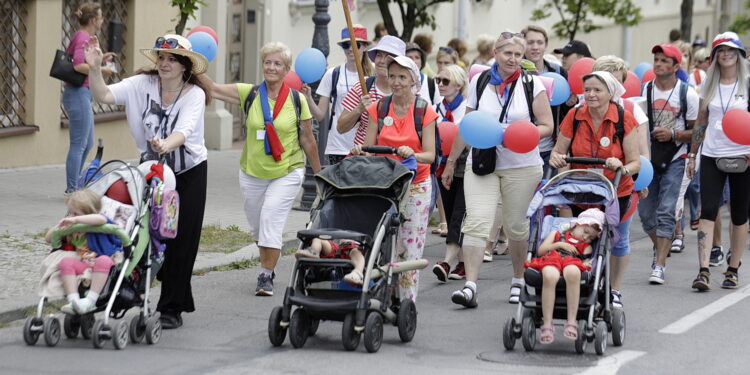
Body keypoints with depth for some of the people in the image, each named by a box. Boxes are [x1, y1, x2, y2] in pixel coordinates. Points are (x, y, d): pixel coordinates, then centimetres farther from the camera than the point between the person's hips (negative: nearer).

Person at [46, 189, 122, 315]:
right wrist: (58, 227, 5)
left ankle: (90, 300, -44)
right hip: (83, 266, 5)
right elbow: (48, 238, 25)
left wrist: (75, 219, -31)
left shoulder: (97, 226, -2)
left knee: (103, 260, -38)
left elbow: (101, 219, -29)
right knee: (65, 262, -20)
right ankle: (73, 300, -36)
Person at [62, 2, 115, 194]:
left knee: (87, 144, 16)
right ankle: (72, 189, -2)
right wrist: (101, 69, -17)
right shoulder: (83, 38, -15)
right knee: (79, 145, -6)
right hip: (79, 93, -11)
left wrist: (100, 59, 14)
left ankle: (74, 186, 22)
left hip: (81, 94, 11)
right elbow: (78, 66, -27)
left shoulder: (80, 36, 15)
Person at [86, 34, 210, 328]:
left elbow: (184, 131, -31)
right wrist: (94, 69, -32)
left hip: (189, 172, -3)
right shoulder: (143, 84, -9)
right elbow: (104, 96, -16)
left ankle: (171, 309, 5)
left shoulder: (194, 94, -16)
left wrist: (166, 145, -52)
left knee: (181, 239, -3)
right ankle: (181, 299, 16)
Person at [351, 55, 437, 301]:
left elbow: (430, 154, -7)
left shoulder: (425, 112, -1)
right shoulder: (378, 109, 5)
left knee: (410, 248, -4)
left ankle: (408, 302, 0)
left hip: (415, 186, -2)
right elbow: (368, 149, 2)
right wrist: (359, 151, -21)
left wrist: (412, 154, -28)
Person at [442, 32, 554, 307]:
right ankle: (470, 285, -20)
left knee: (516, 225, 6)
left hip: (521, 166, -1)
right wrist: (450, 162, 14)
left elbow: (546, 126, 1)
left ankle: (518, 279, 27)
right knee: (476, 222, -13)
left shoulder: (532, 84, 1)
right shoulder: (479, 82, 6)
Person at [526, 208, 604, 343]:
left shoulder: (586, 246, 36)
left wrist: (586, 264, -9)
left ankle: (571, 322, -42)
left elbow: (586, 261, 15)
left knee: (573, 273, -41)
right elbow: (541, 251, 20)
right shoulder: (557, 234, 34)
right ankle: (547, 325, -39)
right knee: (549, 276, -41)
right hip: (550, 261, -1)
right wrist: (560, 245, 9)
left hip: (572, 263, 1)